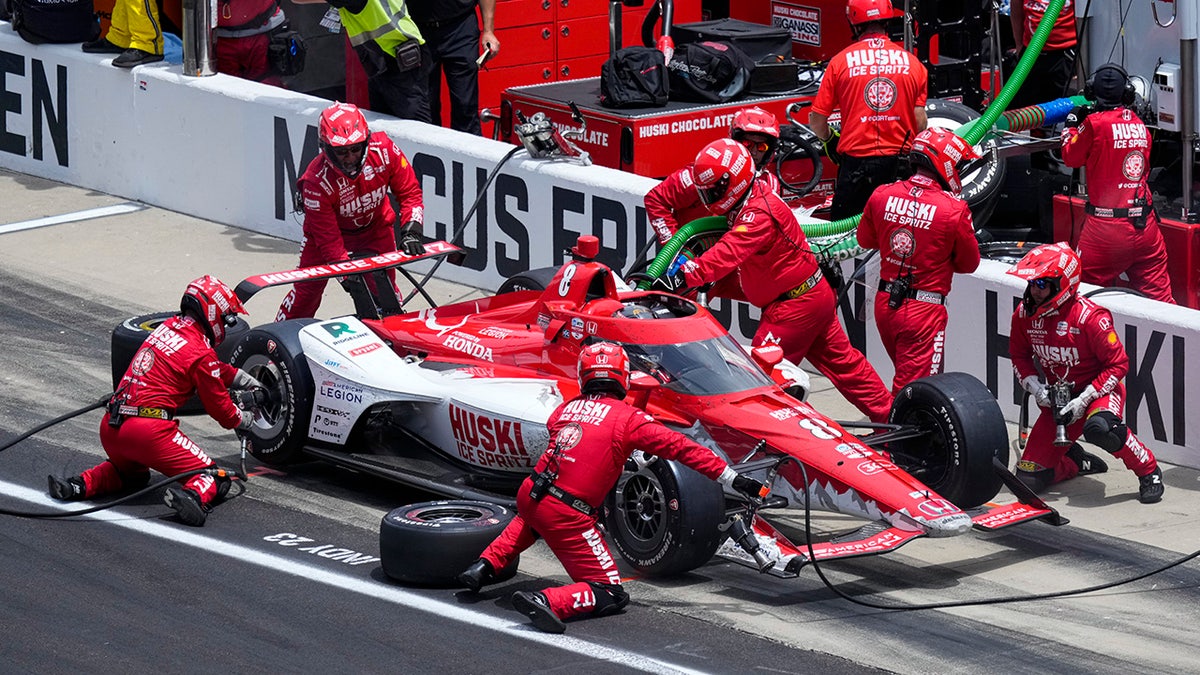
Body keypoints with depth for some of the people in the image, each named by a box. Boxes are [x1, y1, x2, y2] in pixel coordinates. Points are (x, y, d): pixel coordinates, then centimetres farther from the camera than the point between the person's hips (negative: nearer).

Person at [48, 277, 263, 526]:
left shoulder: (168, 327, 16)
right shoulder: (200, 353, -6)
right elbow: (219, 407, 4)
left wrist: (246, 380, 40)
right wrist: (246, 420, 23)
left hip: (110, 427, 8)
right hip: (149, 430, -7)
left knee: (133, 474, 36)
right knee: (215, 479, -2)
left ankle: (80, 485, 11)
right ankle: (193, 495, -35)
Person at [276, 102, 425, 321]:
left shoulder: (384, 150, -30)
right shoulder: (317, 182, -36)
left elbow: (409, 192, -15)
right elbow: (329, 240, -31)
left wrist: (411, 232, -28)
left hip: (375, 227, 2)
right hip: (329, 229, -2)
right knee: (307, 290, 2)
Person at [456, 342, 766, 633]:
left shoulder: (566, 408, 10)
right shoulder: (627, 417, -5)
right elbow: (681, 448, -6)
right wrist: (732, 479, -3)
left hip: (530, 493, 6)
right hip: (567, 517, -6)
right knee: (611, 596, 1)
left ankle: (483, 567, 29)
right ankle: (546, 602, -24)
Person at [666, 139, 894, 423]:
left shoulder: (758, 214, -26)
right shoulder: (748, 204, 6)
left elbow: (727, 255, -39)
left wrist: (685, 276, -46)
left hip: (795, 304, -10)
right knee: (841, 361, 16)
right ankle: (888, 414, 24)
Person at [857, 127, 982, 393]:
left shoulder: (882, 196, -3)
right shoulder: (954, 209, -16)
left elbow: (865, 239, 14)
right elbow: (969, 264, -2)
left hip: (884, 303, 5)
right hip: (924, 310, -5)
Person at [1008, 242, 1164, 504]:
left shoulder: (1089, 317, -24)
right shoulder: (1024, 315, -7)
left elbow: (1119, 364, -19)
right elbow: (1019, 356, 11)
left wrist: (1084, 399, -24)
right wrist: (1034, 386, -8)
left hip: (1100, 390, -6)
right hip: (1057, 396, 6)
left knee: (1099, 427, -43)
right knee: (1030, 479, -3)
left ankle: (1149, 472, -17)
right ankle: (1077, 462, 30)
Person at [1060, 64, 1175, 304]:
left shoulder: (1095, 123, -9)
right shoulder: (1141, 126, 7)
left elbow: (1071, 157, 3)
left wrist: (1071, 126, 22)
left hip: (1107, 226, -5)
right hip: (1144, 225, 5)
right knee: (1158, 295, 8)